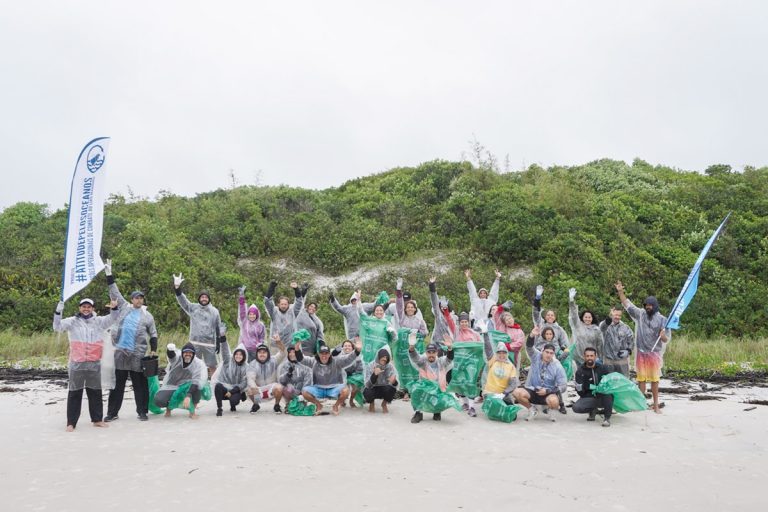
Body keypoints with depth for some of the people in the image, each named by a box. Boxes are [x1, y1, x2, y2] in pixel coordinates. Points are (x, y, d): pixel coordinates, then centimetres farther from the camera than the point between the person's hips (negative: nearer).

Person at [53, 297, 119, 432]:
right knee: (75, 393, 4)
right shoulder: (72, 321, 2)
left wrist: (114, 308, -16)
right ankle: (71, 422, 10)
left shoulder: (98, 321, 9)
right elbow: (57, 327, -8)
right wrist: (58, 312, -22)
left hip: (94, 364, 3)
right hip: (77, 364, -3)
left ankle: (97, 419, 22)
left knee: (95, 392, 11)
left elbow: (112, 319, 5)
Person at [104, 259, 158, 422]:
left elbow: (153, 335, 10)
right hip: (120, 351, 1)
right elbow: (114, 292, 10)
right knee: (117, 383, 7)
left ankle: (142, 411, 12)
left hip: (138, 354, -1)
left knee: (140, 384, 3)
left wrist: (154, 350, 2)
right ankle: (112, 412, 15)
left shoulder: (147, 315, 9)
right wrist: (109, 274, 6)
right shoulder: (124, 307, 10)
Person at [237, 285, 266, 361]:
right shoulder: (244, 321, 5)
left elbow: (262, 338, 12)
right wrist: (241, 295, -12)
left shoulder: (260, 325, 5)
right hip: (244, 349, 0)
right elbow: (242, 309, -4)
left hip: (255, 350, 0)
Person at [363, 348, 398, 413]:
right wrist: (374, 375, -46)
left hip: (385, 389, 1)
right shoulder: (371, 366, -19)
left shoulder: (390, 366, -17)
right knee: (367, 392, -32)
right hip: (374, 389, -1)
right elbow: (368, 385, -28)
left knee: (391, 389, -31)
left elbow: (395, 385, -25)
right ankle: (371, 403, 6)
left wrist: (394, 381, -49)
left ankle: (384, 404, 2)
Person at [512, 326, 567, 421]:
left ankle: (552, 410, 5)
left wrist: (547, 391, -16)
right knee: (517, 392, -28)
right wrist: (532, 336, -44)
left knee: (554, 401, -36)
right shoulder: (536, 356, -3)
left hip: (548, 393, -1)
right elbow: (529, 347, -24)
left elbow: (562, 387, -5)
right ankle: (532, 409, 2)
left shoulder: (557, 367, -6)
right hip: (531, 390, 2)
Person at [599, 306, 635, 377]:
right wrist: (610, 317, -50)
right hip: (608, 360, -1)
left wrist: (628, 350, -4)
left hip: (622, 359, 2)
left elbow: (631, 340, 13)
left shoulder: (625, 327, 3)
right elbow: (602, 326, -31)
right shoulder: (605, 325, -5)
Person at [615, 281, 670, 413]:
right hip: (641, 353, 2)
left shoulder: (662, 320, -4)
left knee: (654, 379, 5)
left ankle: (656, 405, 15)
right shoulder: (640, 314, 1)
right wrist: (620, 291, -7)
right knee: (641, 379, 7)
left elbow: (666, 339, -3)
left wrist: (663, 336, -26)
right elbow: (627, 304, 4)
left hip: (654, 353, -2)